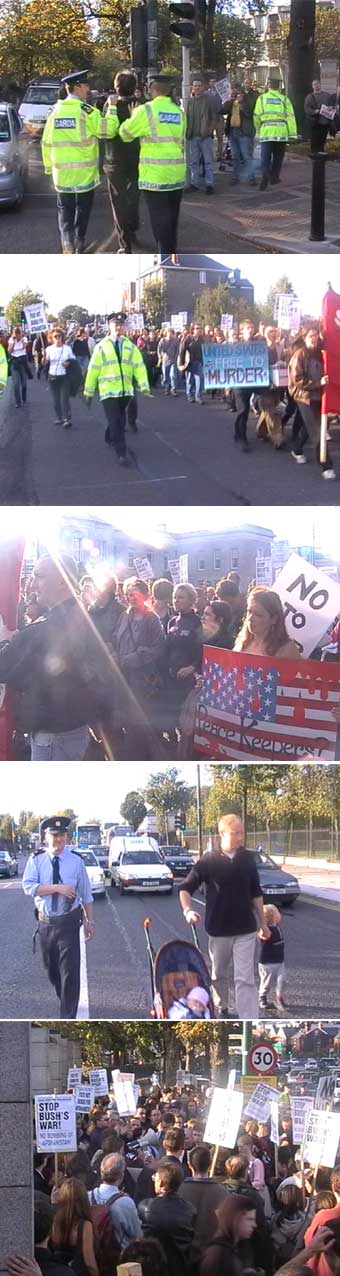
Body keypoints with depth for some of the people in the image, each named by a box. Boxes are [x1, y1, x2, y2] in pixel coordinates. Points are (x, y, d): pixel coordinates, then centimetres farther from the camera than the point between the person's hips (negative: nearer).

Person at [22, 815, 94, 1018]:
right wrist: (57, 888, -22)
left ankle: (68, 1017, -2)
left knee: (70, 970, -7)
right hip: (46, 923, 2)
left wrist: (89, 921, 3)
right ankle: (66, 1000, 41)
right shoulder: (36, 860, -2)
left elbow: (86, 894, 2)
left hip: (69, 923, -2)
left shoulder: (76, 860, -3)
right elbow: (28, 886, -15)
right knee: (51, 968, 16)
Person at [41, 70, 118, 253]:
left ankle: (67, 243, -7)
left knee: (65, 211, 9)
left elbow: (46, 142, 8)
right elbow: (108, 130, -15)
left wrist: (49, 166, 17)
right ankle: (79, 243, 19)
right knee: (83, 209, 13)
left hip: (62, 173, 3)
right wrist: (112, 108, -3)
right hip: (84, 173, -3)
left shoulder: (56, 111, 4)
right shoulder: (86, 111, -12)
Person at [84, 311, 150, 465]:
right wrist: (89, 392, 0)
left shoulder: (130, 346, 4)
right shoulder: (101, 347, -3)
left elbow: (139, 366, -2)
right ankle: (121, 453, -7)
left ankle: (110, 439, 43)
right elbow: (93, 369, 0)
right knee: (115, 422, -8)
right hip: (108, 391, -3)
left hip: (125, 390, 3)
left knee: (120, 421, 18)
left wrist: (144, 386, -14)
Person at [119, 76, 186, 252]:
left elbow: (125, 133, 0)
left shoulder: (146, 111, -9)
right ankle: (171, 253, 23)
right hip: (177, 173, 5)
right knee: (172, 216, 15)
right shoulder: (179, 112, 7)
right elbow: (182, 140, 12)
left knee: (160, 218, -2)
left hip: (155, 175, -5)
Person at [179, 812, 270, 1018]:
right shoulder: (208, 862, -6)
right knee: (219, 974, 16)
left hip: (246, 929, 0)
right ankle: (222, 1009, 40)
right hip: (218, 929, 0)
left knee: (246, 978, -8)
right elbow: (186, 889, -2)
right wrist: (188, 910, -21)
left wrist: (262, 923, 11)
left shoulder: (247, 859, 2)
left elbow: (256, 893, 10)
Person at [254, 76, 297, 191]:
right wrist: (292, 133, -1)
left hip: (266, 132, -1)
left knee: (265, 158, -3)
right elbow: (290, 117, 0)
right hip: (281, 132, 1)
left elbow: (256, 116, 6)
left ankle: (265, 176, -24)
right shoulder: (284, 99, 6)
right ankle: (274, 177, 24)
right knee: (277, 157, 16)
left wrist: (258, 130, 22)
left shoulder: (262, 98, 5)